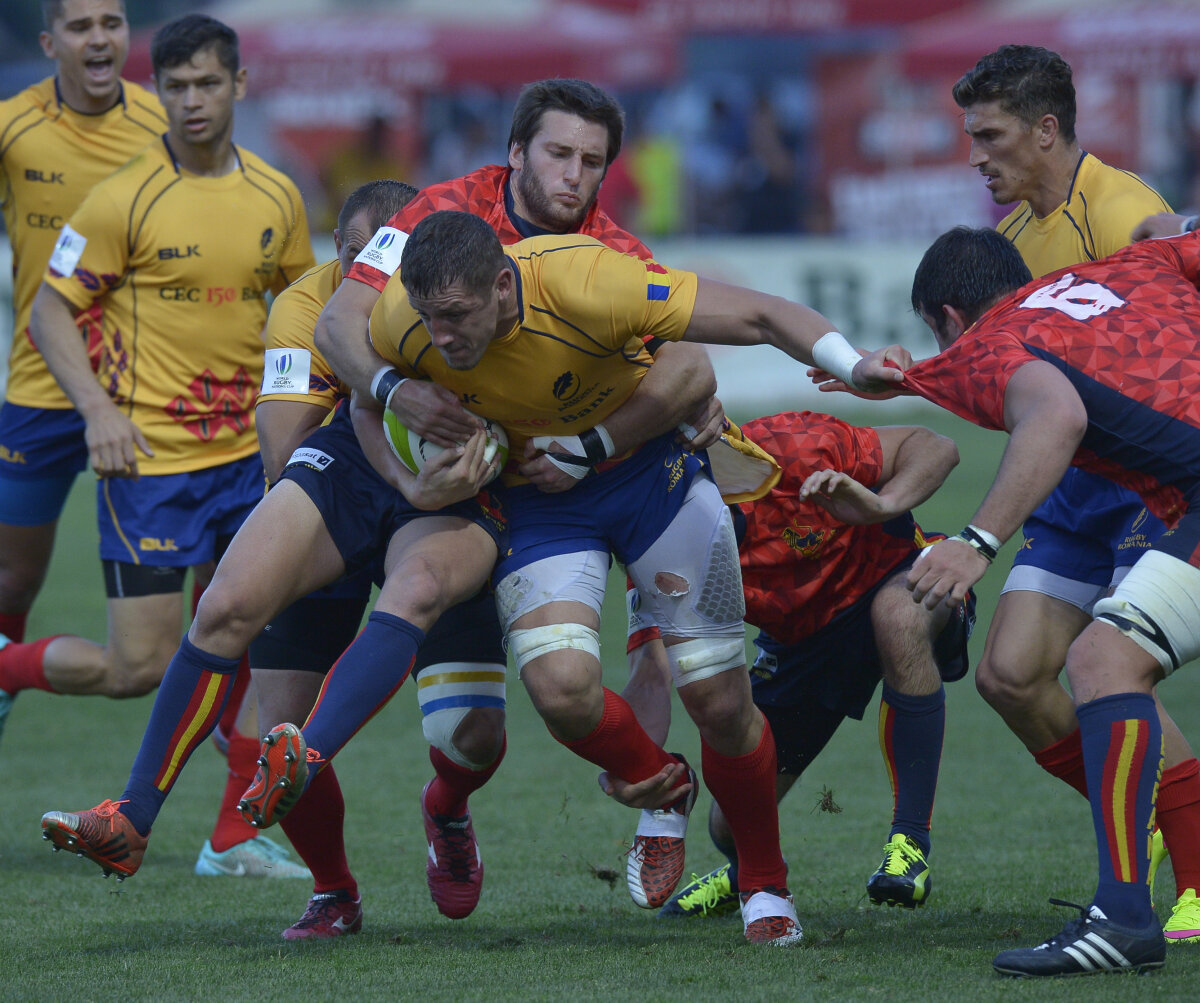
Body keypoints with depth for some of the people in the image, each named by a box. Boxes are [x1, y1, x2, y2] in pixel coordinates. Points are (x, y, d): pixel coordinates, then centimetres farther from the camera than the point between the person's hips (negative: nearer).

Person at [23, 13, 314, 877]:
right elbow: (51, 310, -6)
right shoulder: (126, 198, -10)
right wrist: (97, 405, -19)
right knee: (141, 667, -8)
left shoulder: (276, 198, 5)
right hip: (147, 455, -5)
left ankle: (234, 839, 8)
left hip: (248, 450, 5)